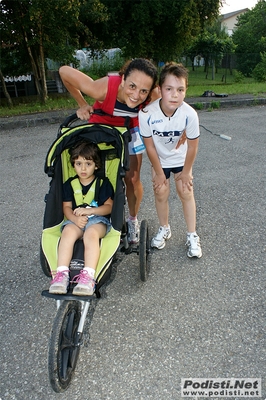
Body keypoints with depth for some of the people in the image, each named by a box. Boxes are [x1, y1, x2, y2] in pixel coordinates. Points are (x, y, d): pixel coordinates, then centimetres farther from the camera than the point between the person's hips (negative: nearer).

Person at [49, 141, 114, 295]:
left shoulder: (103, 183, 7)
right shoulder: (70, 184, 15)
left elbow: (108, 207, -1)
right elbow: (67, 207, 8)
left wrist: (88, 210, -16)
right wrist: (75, 218, -16)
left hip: (99, 219, -2)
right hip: (75, 220, 3)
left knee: (91, 233, -37)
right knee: (68, 231, -33)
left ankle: (88, 276, -45)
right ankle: (62, 274, -37)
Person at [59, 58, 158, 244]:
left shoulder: (153, 96, -35)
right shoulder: (102, 88, -40)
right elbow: (64, 71, -26)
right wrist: (82, 104, -19)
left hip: (130, 129, 1)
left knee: (132, 179, 3)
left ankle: (133, 220, 26)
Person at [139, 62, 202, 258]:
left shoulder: (190, 114, -32)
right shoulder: (147, 114, -33)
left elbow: (192, 146, -17)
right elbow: (150, 146, -18)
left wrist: (186, 172, -6)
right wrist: (159, 172, -9)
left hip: (181, 158, 0)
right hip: (159, 159, 1)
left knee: (186, 192, -1)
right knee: (161, 193, 3)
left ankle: (192, 235, 14)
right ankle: (164, 229, 28)